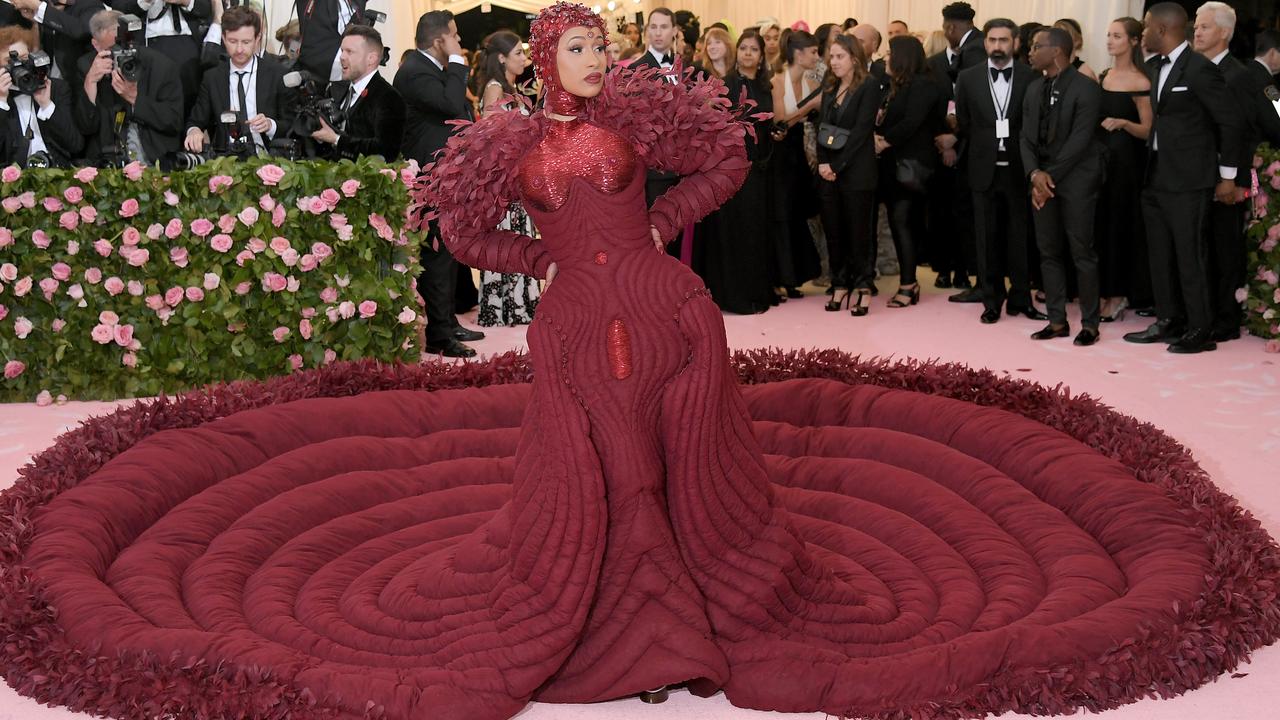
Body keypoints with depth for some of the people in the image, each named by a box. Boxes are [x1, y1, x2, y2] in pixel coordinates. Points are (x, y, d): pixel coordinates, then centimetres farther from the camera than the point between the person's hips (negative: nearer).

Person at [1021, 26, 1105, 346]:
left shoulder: (1086, 88, -9)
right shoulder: (1034, 89, 12)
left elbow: (1079, 140, -15)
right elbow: (1027, 137, 9)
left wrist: (1051, 176, -16)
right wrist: (1034, 173, -8)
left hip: (1075, 178, -6)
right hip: (1042, 178, 7)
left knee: (1082, 252, -3)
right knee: (1049, 251, 7)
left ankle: (1089, 324, 4)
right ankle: (1057, 321, 14)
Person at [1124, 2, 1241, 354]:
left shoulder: (1200, 70, -12)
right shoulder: (1158, 68, 12)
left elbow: (1229, 123, -9)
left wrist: (1227, 176, -6)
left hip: (1188, 180, -8)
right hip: (1156, 177, 8)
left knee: (1189, 255, -4)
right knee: (1161, 255, 12)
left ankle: (1200, 331, 3)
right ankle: (1168, 322, 22)